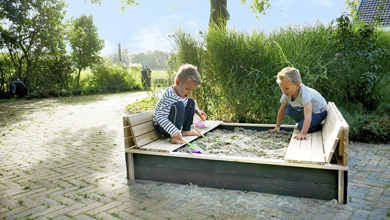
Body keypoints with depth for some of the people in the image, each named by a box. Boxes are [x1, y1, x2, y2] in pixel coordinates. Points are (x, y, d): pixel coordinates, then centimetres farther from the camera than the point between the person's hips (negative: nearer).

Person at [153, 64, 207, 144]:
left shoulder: (182, 92, -1)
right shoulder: (170, 97, -30)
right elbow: (160, 118, -36)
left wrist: (197, 110, 7)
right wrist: (174, 132, -44)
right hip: (162, 127, -9)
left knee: (191, 102, 7)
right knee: (178, 105, -32)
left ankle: (186, 130, 8)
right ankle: (173, 137, -26)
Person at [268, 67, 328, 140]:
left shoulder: (304, 93, -38)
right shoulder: (287, 94, -17)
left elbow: (308, 116, -44)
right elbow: (281, 110, -3)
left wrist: (303, 134, -50)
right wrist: (277, 127, 1)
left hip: (320, 111, -7)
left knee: (301, 127, -27)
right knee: (288, 110, -17)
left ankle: (321, 127, 0)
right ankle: (302, 123, 5)